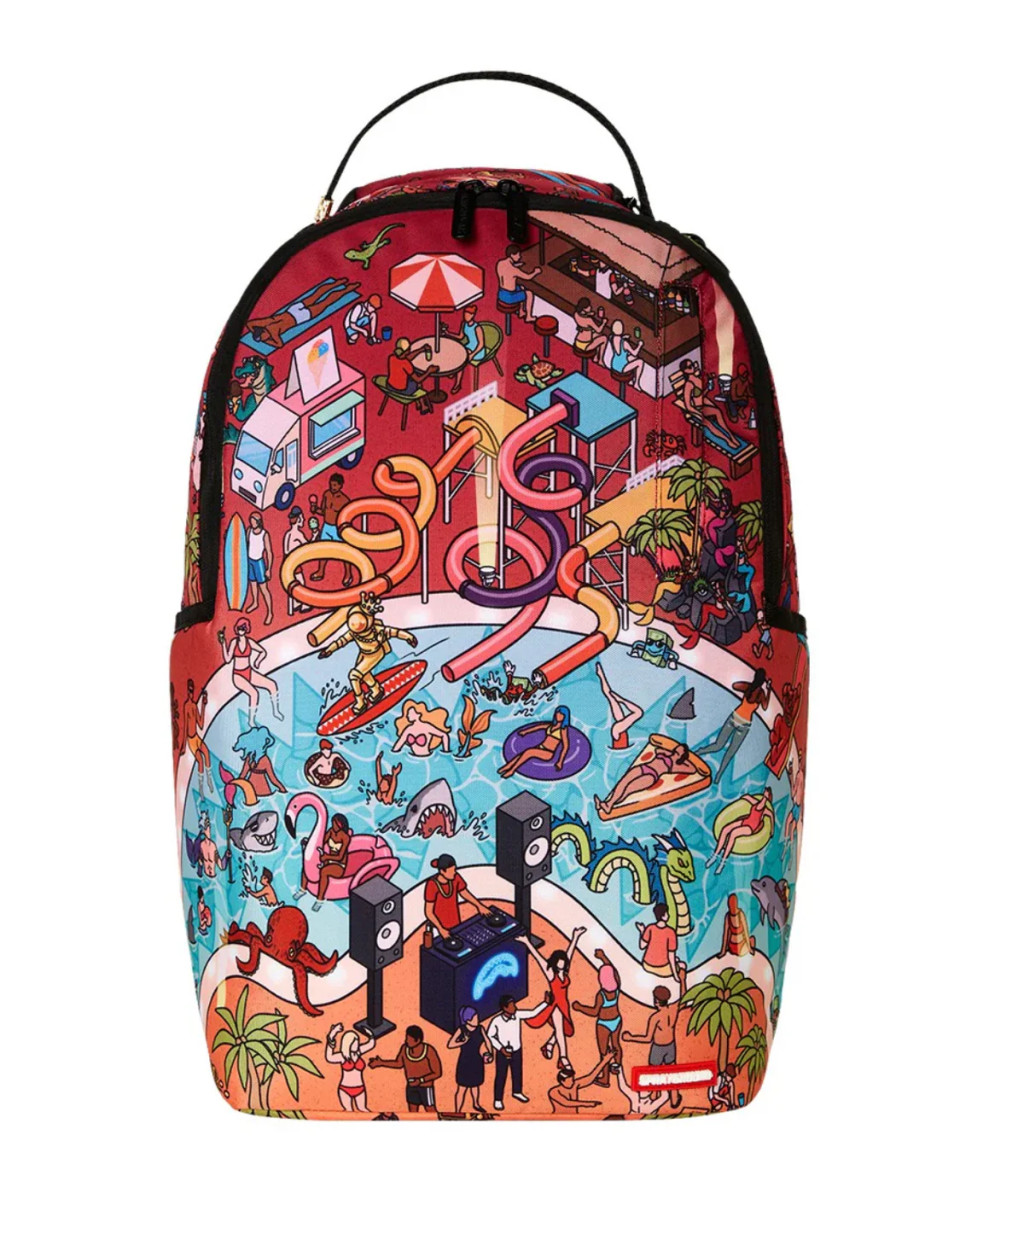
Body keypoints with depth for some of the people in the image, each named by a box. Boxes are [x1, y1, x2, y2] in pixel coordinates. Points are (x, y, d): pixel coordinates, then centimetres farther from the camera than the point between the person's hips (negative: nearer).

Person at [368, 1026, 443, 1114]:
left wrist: (420, 1080, -27)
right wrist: (380, 1063, -2)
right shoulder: (405, 1048, -13)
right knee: (412, 1114, 11)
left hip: (426, 1087, -5)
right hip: (411, 1087, 5)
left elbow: (437, 1073, -19)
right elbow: (399, 1064, 7)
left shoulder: (429, 1051, -26)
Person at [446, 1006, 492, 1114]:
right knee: (462, 1089, 0)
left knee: (475, 1084, 24)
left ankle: (476, 1104, 47)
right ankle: (457, 1112, 12)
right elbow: (450, 1044, -20)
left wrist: (489, 1054, 0)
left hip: (477, 1063, 5)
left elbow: (486, 1041, 9)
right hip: (465, 1063, -5)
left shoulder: (480, 1029, -5)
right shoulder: (461, 1030, -18)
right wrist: (463, 1042, -27)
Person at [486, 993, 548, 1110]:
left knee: (517, 1073, 23)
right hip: (502, 1053, -5)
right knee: (501, 1076, 9)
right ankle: (498, 1100, 27)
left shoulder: (517, 1015, -15)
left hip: (517, 1051, 5)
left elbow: (533, 1013, -7)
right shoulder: (496, 1021, -26)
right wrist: (501, 1048, -18)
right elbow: (490, 1035, -12)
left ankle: (517, 1092, 48)